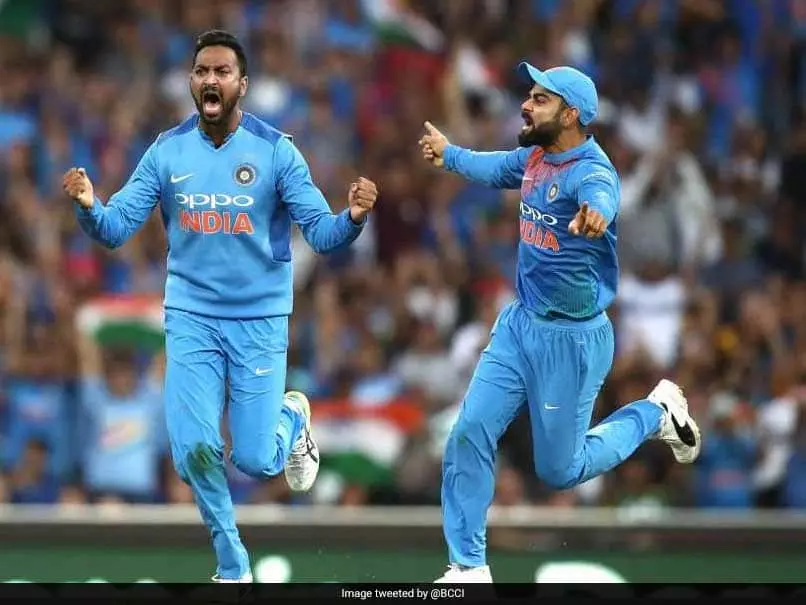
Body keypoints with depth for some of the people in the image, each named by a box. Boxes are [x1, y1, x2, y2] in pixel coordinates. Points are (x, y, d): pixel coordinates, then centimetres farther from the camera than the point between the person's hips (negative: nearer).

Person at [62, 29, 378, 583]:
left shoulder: (276, 151, -9)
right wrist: (89, 207, -27)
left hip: (260, 322, -2)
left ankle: (293, 419, 34)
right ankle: (233, 566, 18)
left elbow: (321, 235, -11)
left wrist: (352, 218, -33)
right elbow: (116, 229, -4)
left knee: (254, 459, -5)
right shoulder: (166, 152, -3)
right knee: (194, 449, -8)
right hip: (191, 319, 2)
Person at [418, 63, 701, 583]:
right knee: (469, 437, -1)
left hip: (572, 339, -7)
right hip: (519, 325, 7)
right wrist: (449, 154, 44)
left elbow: (600, 200, -49)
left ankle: (656, 413, 26)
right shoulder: (535, 157, 0)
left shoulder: (592, 171, -24)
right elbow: (495, 169, 25)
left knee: (559, 471, 3)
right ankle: (468, 568, 10)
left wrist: (594, 216, -73)